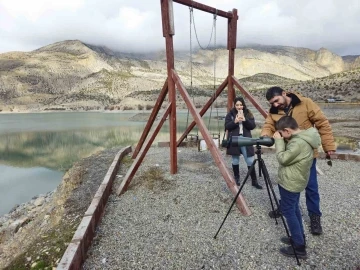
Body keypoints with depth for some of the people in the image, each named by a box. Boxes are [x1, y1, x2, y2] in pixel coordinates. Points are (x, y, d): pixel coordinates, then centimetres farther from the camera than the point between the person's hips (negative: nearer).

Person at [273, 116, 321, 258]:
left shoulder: (298, 143, -27)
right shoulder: (302, 137, 4)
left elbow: (283, 159, -23)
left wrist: (279, 141, -15)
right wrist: (281, 141, 0)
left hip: (290, 183, -10)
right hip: (295, 181, 10)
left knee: (288, 211, 1)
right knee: (294, 209, 21)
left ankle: (299, 248, 12)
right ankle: (299, 237, 36)